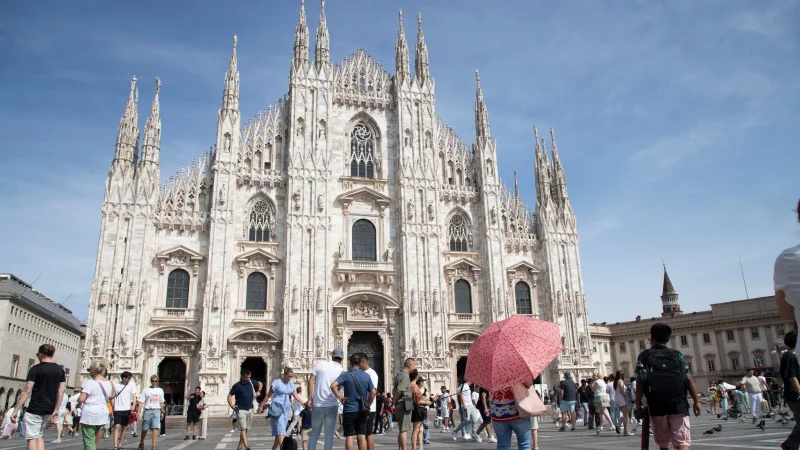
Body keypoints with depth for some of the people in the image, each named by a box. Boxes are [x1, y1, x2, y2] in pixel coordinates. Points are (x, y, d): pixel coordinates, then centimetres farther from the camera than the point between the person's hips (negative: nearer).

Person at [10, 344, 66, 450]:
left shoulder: (35, 369, -8)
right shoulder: (60, 370, 6)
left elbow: (27, 391, -14)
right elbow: (61, 392, 4)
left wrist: (15, 410, -12)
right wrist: (56, 410, 7)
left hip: (34, 409, -5)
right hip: (49, 410, 5)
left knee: (32, 437, 2)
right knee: (39, 435, 21)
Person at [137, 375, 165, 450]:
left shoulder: (160, 390, 12)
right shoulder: (146, 390, 3)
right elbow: (141, 401, -3)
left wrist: (162, 412, 16)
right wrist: (139, 412, -13)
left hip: (156, 411, 1)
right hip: (147, 411, -1)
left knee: (155, 428, -12)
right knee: (145, 429, 9)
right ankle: (141, 443, 33)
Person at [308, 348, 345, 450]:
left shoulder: (320, 365, 4)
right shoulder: (342, 371, 2)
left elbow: (311, 381, -2)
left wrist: (310, 398, 1)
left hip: (317, 405, 2)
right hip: (332, 405, -2)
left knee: (314, 433, 15)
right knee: (329, 435, 4)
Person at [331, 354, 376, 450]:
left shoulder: (345, 375, -6)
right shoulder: (366, 376, 4)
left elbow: (333, 385, -21)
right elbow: (373, 392, 3)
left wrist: (339, 396, -8)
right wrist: (368, 405, 14)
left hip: (349, 410, -3)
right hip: (362, 411, 3)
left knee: (349, 437, 2)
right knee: (362, 436, 6)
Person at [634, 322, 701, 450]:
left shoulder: (644, 355, 9)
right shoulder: (677, 354, 12)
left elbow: (640, 381, 1)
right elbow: (689, 379, 4)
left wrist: (638, 403, 2)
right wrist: (696, 401, 7)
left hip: (656, 405, 0)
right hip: (678, 404, 0)